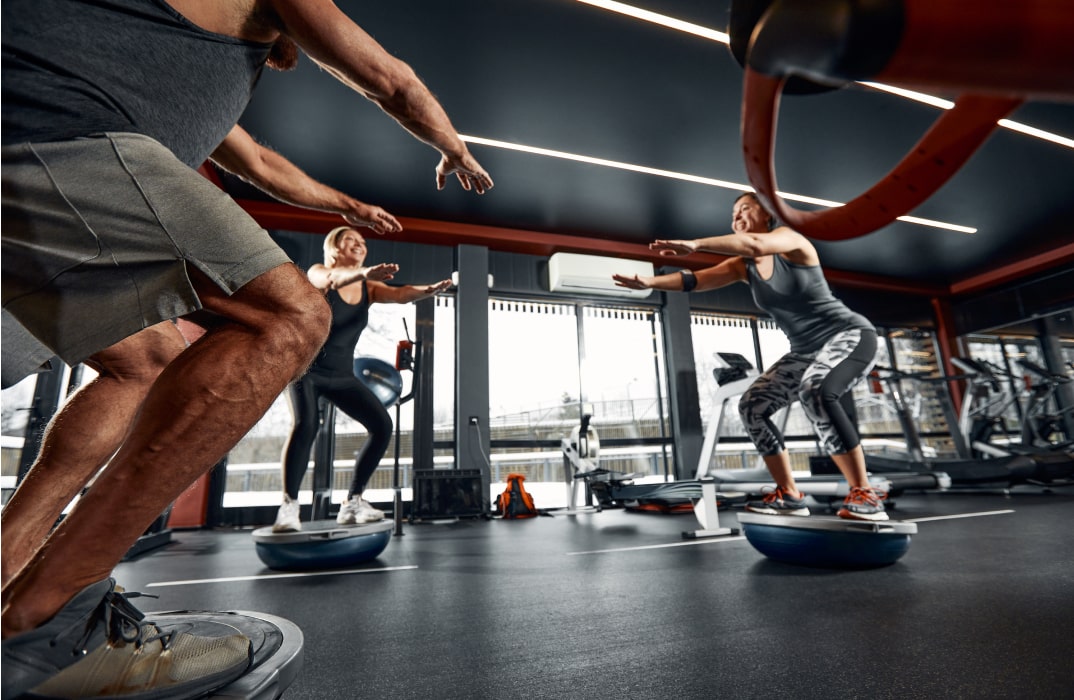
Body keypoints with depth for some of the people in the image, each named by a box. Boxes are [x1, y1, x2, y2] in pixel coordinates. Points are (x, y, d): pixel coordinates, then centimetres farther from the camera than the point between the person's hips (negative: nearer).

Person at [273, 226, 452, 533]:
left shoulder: (369, 288, 0)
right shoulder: (317, 272, -9)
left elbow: (400, 294, -20)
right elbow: (334, 278, -34)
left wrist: (429, 289, -42)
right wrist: (363, 273, -56)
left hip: (341, 374, 4)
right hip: (305, 367, -4)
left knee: (382, 425, -8)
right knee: (306, 424, -29)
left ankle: (352, 502, 3)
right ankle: (288, 505, -14)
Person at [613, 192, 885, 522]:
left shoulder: (790, 238, -12)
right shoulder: (741, 266, 6)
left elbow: (755, 244, -37)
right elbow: (695, 279, -8)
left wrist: (695, 244, -43)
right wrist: (651, 282, -22)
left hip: (850, 334, -7)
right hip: (806, 350, 7)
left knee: (816, 392, -37)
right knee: (752, 406, -7)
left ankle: (865, 495, -25)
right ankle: (789, 495, 0)